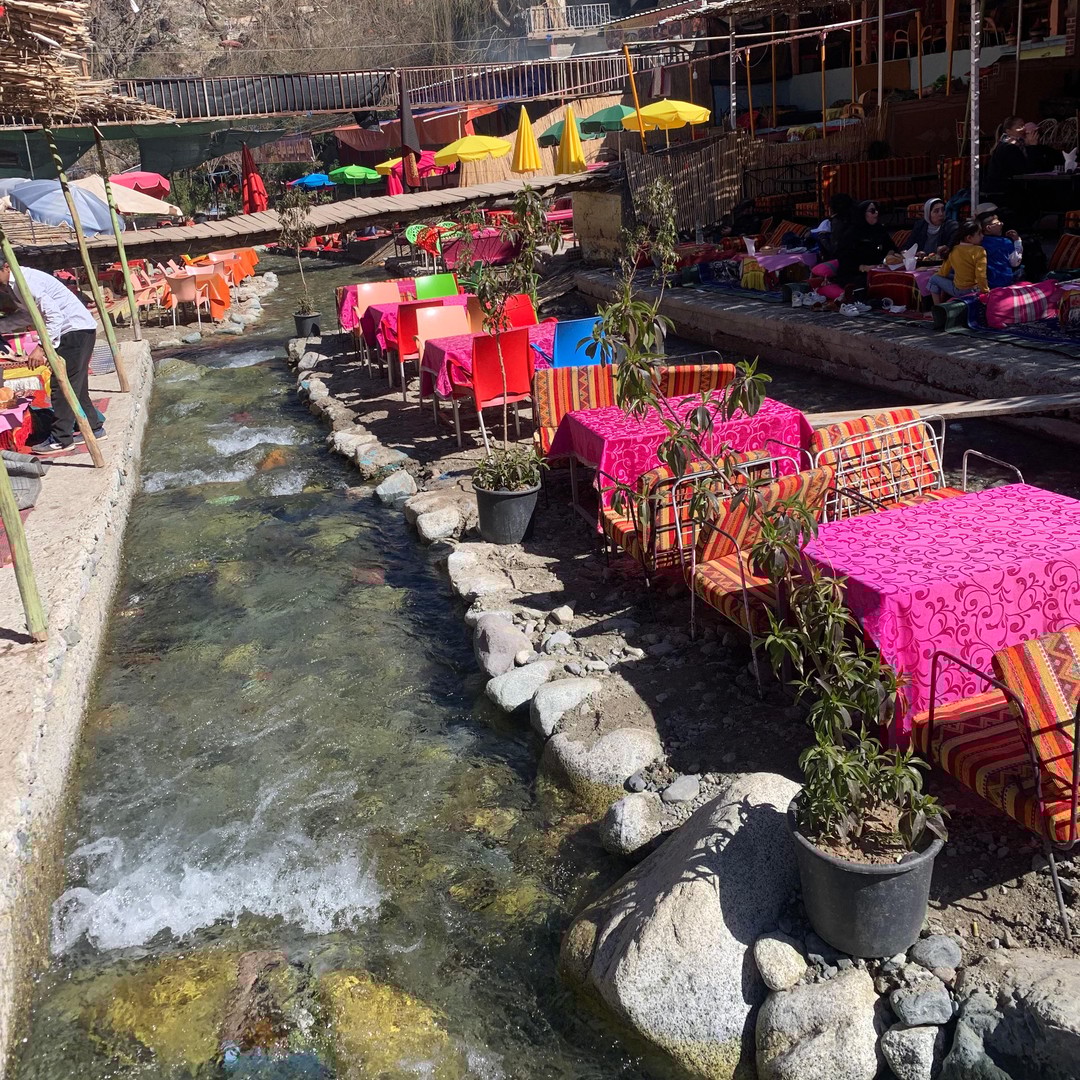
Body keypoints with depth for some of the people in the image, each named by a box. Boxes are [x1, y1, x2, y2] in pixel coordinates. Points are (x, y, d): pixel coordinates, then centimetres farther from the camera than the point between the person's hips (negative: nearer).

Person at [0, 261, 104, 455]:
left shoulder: (24, 282, -18)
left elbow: (54, 314, -24)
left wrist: (42, 347, -25)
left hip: (76, 329, -10)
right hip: (78, 329, 10)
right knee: (74, 384, 15)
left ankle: (60, 439, -5)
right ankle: (93, 427, 22)